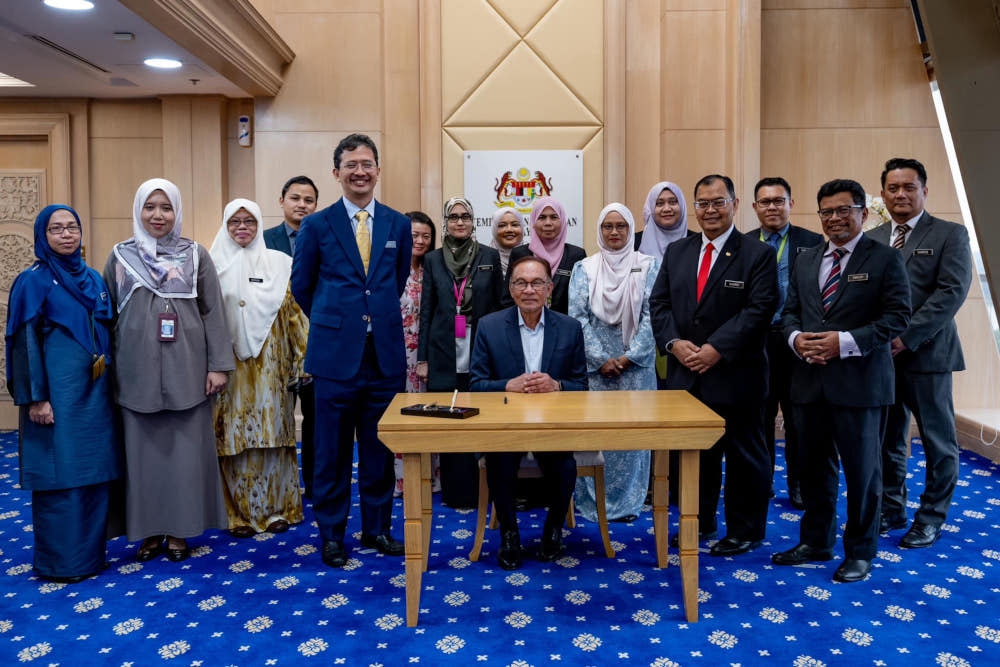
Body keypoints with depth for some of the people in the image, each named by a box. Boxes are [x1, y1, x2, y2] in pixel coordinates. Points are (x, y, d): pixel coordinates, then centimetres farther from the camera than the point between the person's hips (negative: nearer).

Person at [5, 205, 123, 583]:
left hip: (96, 391, 6)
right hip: (58, 393, -6)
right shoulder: (33, 281, -5)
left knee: (95, 470, 9)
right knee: (60, 473, 0)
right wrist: (36, 397, -14)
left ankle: (91, 552, 21)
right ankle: (59, 562, 12)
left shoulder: (93, 278, 12)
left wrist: (109, 380, 12)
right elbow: (26, 342, -9)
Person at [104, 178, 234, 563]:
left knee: (185, 448, 4)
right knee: (143, 450, 7)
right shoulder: (120, 257, 7)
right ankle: (150, 530, 21)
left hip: (186, 369, -1)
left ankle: (179, 529, 18)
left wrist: (218, 364, -6)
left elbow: (213, 312, 0)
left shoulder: (196, 255, 3)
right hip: (137, 370, 1)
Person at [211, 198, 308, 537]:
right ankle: (239, 512, 13)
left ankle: (276, 507, 16)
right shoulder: (214, 264, 6)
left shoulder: (278, 263, 5)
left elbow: (294, 311, 5)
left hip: (270, 364, 0)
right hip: (229, 364, 0)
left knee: (271, 431, 4)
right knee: (234, 434, 3)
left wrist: (301, 357, -1)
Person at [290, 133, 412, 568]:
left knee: (379, 449, 10)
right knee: (333, 450, 7)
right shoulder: (317, 225, 0)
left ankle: (377, 528, 25)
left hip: (385, 354, 2)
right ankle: (332, 533, 21)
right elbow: (301, 285, 10)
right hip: (336, 354, -2)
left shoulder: (398, 225, 6)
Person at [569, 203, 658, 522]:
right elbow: (578, 316, -2)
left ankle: (628, 501, 16)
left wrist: (629, 357, -11)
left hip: (636, 365, 0)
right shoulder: (584, 268, 5)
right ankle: (593, 500, 13)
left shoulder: (649, 267, 3)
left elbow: (652, 316, -3)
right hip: (594, 365, 0)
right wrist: (601, 359, -10)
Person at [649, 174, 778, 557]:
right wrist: (674, 342, -10)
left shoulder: (757, 254, -3)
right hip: (686, 374, 4)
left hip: (735, 375, -4)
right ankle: (700, 522, 29)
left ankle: (744, 530, 24)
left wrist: (717, 348, -20)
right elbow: (659, 303, 7)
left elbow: (759, 309, -13)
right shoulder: (676, 252, 11)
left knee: (743, 454, 9)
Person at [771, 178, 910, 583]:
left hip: (860, 382, -5)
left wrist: (846, 342, -20)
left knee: (862, 470, 7)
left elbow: (897, 317, -10)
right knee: (815, 466, 15)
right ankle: (815, 542, 30)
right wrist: (796, 337, -8)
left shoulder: (885, 259, -3)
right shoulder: (805, 260, 13)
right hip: (810, 381, 5)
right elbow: (789, 311, 14)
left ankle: (860, 552, 23)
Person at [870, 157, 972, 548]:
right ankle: (891, 510, 25)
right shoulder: (871, 240, 10)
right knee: (887, 439, 11)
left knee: (937, 441, 7)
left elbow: (952, 292, -12)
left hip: (927, 353, -3)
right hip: (880, 354, 3)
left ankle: (930, 519, 20)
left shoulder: (950, 235, -1)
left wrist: (907, 337, -19)